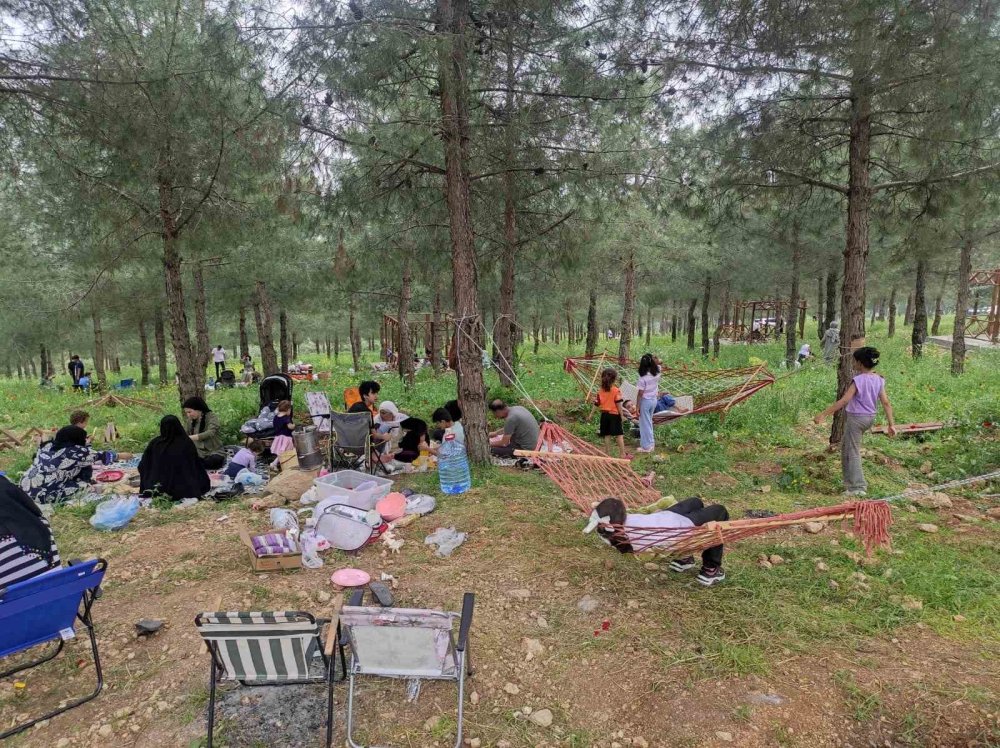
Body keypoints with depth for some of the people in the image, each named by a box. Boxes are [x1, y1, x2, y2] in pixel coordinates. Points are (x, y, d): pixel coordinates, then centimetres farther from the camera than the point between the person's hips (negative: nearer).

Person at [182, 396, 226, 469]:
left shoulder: (212, 417, -5)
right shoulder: (190, 421, 13)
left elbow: (210, 433, -23)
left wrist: (190, 438, -32)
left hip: (214, 453, -5)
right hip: (199, 454, 5)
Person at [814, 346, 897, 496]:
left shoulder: (858, 380, -19)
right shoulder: (878, 380, 2)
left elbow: (844, 401, -25)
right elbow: (886, 403, 1)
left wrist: (823, 414, -25)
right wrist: (891, 424, 6)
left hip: (856, 418, -8)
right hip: (870, 417, 8)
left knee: (853, 452, 1)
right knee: (845, 445, 26)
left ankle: (858, 487, 2)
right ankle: (850, 480, 34)